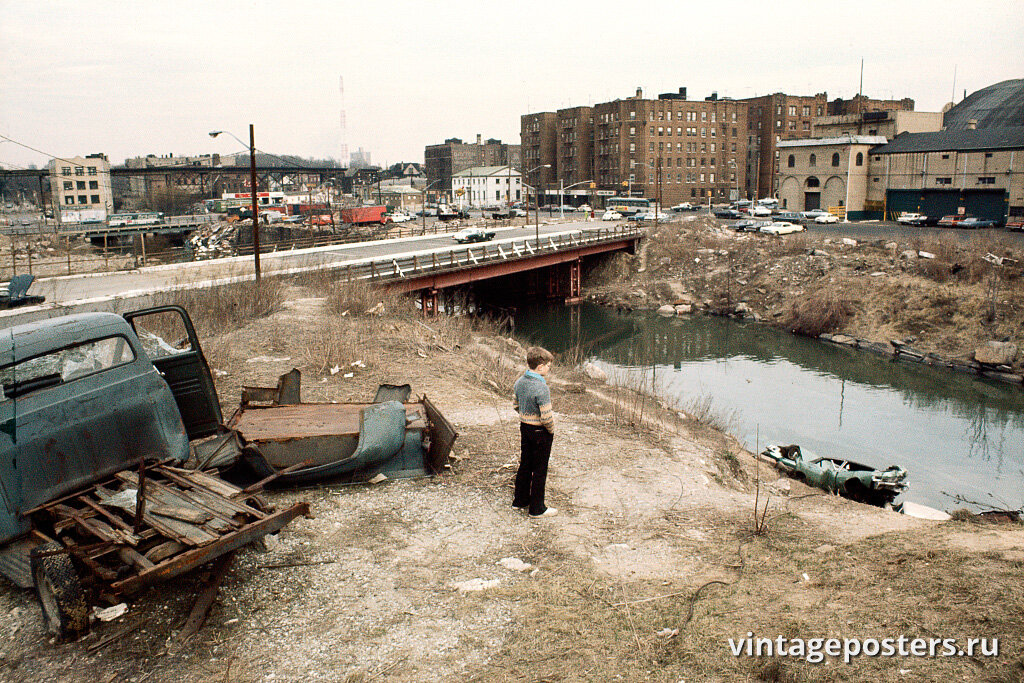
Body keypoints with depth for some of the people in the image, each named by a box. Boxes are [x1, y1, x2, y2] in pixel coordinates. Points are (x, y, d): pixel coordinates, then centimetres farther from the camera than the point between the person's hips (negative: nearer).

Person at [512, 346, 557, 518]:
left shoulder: (519, 382, -2)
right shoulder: (541, 388, -27)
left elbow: (516, 404, 11)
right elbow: (547, 418, -25)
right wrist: (551, 431, -8)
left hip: (524, 428, 8)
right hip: (540, 433, -8)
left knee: (525, 465, 20)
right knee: (539, 471, 6)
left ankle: (520, 501, 33)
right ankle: (537, 508, 17)